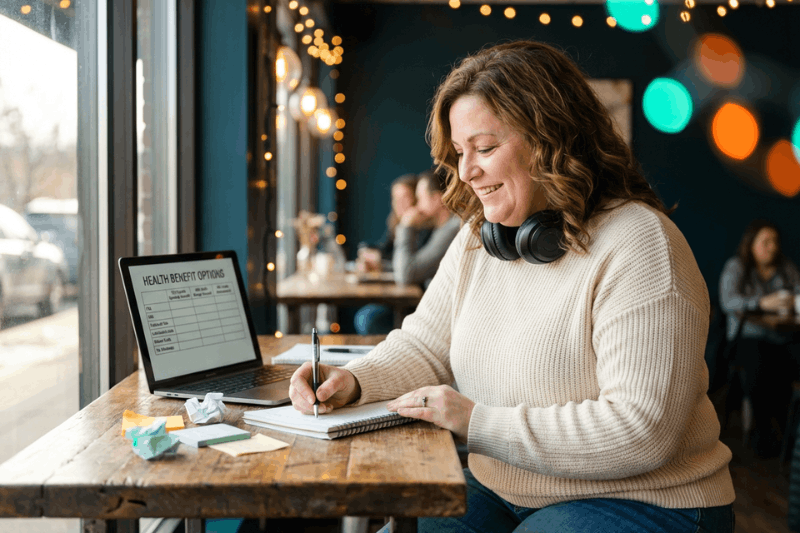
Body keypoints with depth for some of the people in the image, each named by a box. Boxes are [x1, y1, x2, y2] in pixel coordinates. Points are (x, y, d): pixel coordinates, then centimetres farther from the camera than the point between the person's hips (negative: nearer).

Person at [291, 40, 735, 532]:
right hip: (497, 492, 6)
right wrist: (354, 382, -12)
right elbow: (426, 347, 10)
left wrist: (479, 423, -26)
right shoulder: (478, 238, 5)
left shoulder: (638, 246, -20)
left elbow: (642, 430, -26)